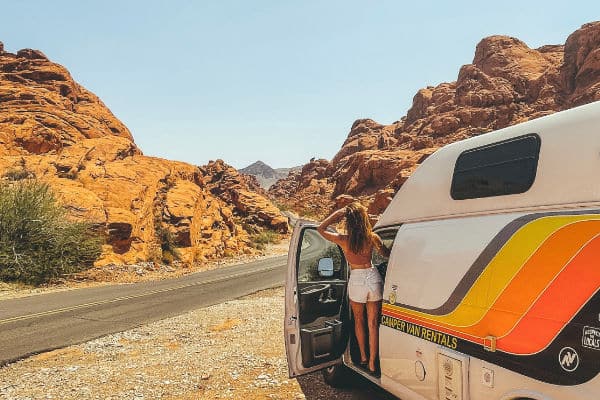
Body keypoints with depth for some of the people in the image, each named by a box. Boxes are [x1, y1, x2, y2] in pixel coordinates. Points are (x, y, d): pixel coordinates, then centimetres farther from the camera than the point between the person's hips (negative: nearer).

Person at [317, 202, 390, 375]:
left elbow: (321, 229, 4)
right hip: (374, 277, 1)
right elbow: (387, 254, 12)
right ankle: (372, 363, 15)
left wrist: (336, 214, -1)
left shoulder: (343, 240, -11)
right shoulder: (372, 237, -7)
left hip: (356, 280, -1)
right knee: (373, 323, 11)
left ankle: (363, 357, 32)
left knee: (359, 320, 22)